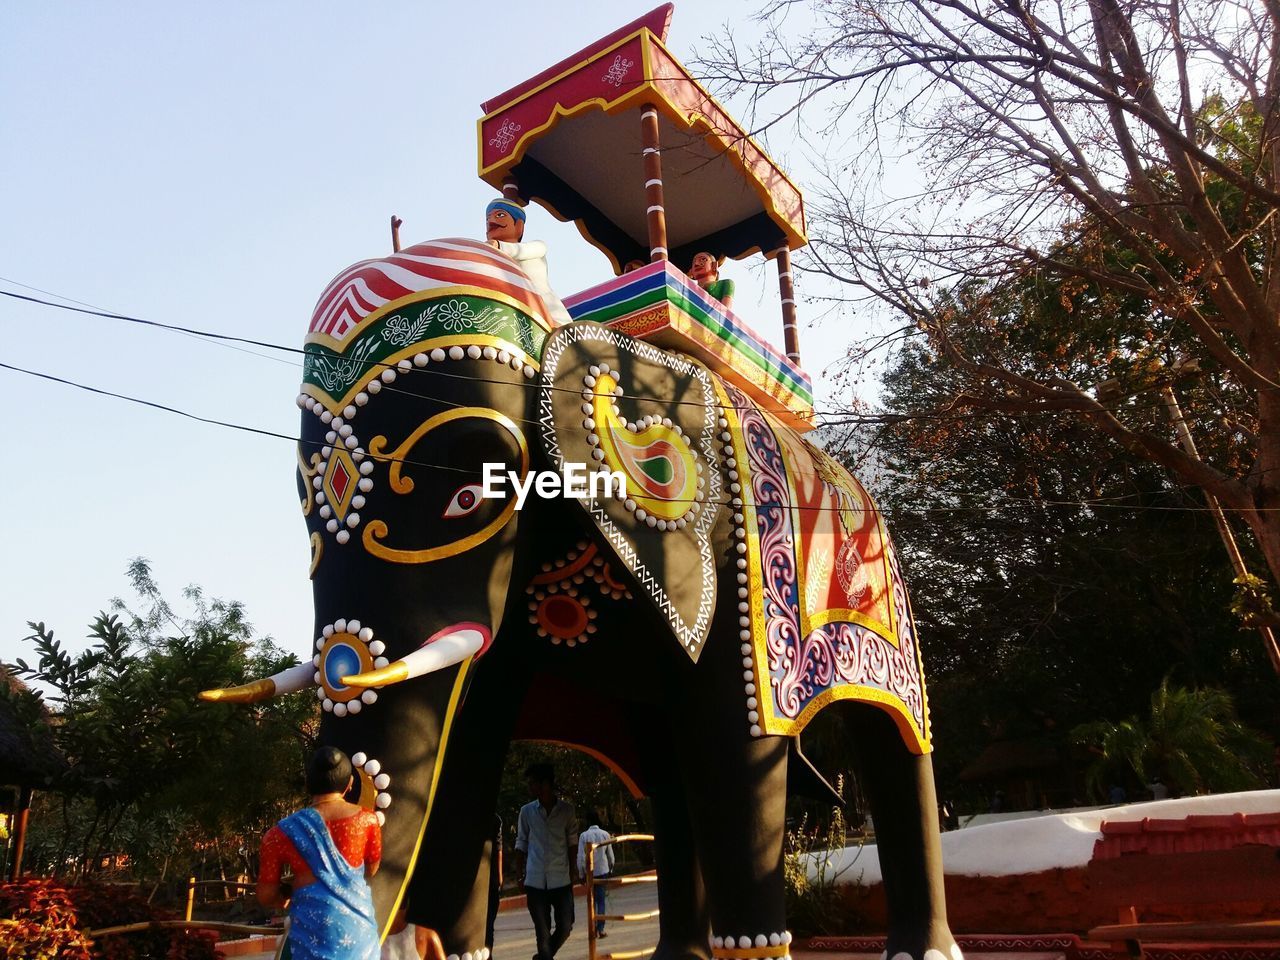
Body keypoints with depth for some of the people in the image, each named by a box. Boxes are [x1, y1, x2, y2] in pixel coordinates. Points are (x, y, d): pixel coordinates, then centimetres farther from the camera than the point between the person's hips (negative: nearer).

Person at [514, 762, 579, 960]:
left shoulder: (567, 809, 0)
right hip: (535, 882, 0)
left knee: (565, 927, 2)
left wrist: (573, 870, 3)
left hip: (562, 880, 0)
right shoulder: (526, 811, 2)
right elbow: (521, 844, 8)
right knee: (542, 931, 2)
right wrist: (519, 875, 4)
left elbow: (572, 841, 7)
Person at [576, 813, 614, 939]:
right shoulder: (605, 834, -3)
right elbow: (610, 855, 2)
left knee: (592, 901, 10)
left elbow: (581, 857, -9)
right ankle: (601, 929, 1)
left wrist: (582, 874, 1)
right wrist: (610, 869, 15)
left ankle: (595, 930, 5)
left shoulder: (584, 835, -8)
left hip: (590, 872, -1)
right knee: (602, 900, 6)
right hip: (603, 871, 1)